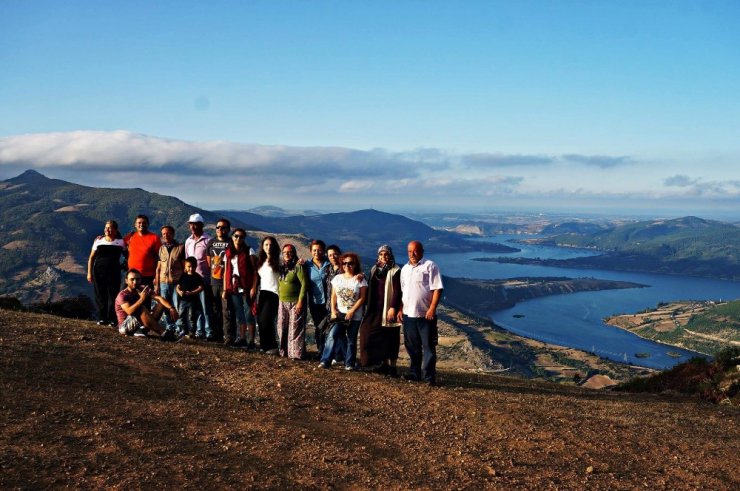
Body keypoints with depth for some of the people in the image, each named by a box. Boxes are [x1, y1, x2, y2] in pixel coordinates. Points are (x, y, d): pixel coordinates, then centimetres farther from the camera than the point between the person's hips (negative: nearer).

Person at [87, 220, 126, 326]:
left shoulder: (120, 242, 5)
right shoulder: (98, 240, 7)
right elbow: (91, 257, 9)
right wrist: (89, 273, 3)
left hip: (114, 272, -1)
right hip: (98, 271, 1)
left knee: (113, 295, -3)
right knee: (100, 295, 3)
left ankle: (112, 319, 3)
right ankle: (102, 318, 12)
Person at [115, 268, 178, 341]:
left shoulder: (144, 289, 0)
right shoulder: (122, 295, -16)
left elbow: (159, 298, -16)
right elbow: (130, 311, -34)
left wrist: (171, 308, -32)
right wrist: (142, 299, -39)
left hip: (140, 322, 6)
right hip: (125, 326, -6)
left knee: (161, 304, -7)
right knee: (141, 309, -32)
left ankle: (143, 329, -24)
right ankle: (164, 333, -37)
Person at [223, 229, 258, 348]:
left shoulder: (248, 251, -1)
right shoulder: (228, 253, 11)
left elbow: (255, 270, -5)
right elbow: (226, 272, 13)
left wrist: (253, 287, -12)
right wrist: (225, 289, 8)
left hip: (246, 288, -5)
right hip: (234, 288, 5)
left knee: (248, 314, -4)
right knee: (239, 314, 10)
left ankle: (251, 340, -2)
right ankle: (242, 338, 17)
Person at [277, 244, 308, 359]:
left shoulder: (298, 267, -9)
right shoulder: (282, 268, 13)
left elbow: (304, 284, -14)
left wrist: (300, 301, -18)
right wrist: (279, 297, 12)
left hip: (295, 303, -7)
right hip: (282, 302, 7)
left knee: (295, 329, -6)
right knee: (282, 328, 10)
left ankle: (296, 353, -3)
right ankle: (284, 351, 20)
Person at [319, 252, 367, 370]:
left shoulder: (360, 280, -2)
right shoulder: (337, 278, 8)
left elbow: (362, 298, -7)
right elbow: (333, 296, 8)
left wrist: (352, 311, -15)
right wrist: (333, 311, -4)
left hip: (354, 315, -2)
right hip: (339, 314, 2)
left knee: (351, 340, 4)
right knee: (332, 335, -13)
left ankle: (349, 364, 11)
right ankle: (325, 361, -12)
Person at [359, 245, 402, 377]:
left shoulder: (395, 270, -6)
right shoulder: (374, 269, 13)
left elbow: (397, 291, -12)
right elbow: (371, 289, 15)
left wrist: (393, 308, -20)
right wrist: (369, 307, 11)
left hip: (389, 308, -6)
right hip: (376, 308, 6)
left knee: (390, 337, -2)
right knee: (379, 336, 7)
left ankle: (392, 365, 2)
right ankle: (384, 363, 16)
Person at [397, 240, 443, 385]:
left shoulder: (430, 266, -7)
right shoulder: (405, 269, 14)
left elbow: (437, 289, -12)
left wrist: (432, 308, -20)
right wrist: (401, 309, 12)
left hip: (426, 315, -6)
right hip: (408, 314, 6)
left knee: (428, 346, -2)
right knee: (412, 346, 13)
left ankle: (430, 376, 2)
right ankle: (415, 373, 24)